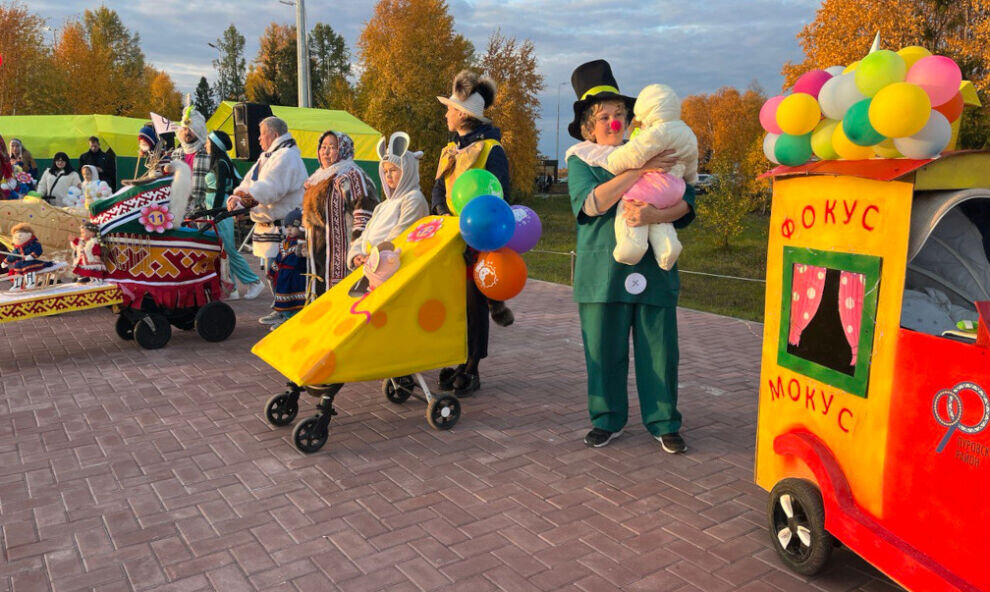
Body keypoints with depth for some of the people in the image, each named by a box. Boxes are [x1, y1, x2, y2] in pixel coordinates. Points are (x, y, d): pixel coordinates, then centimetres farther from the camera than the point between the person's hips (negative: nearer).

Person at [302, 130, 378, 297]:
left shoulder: (351, 175, -10)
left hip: (340, 250, -9)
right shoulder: (319, 177, 20)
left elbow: (364, 212, -19)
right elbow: (308, 213, 29)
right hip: (319, 251, 9)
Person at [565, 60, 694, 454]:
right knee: (605, 348, 6)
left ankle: (663, 422, 20)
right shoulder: (581, 160, 5)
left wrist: (654, 214, -21)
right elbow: (591, 203, -15)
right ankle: (607, 419, 24)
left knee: (658, 347, 5)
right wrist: (640, 169, -20)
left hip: (653, 268, 1)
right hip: (603, 270, -1)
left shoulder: (654, 152, 10)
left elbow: (685, 202, 0)